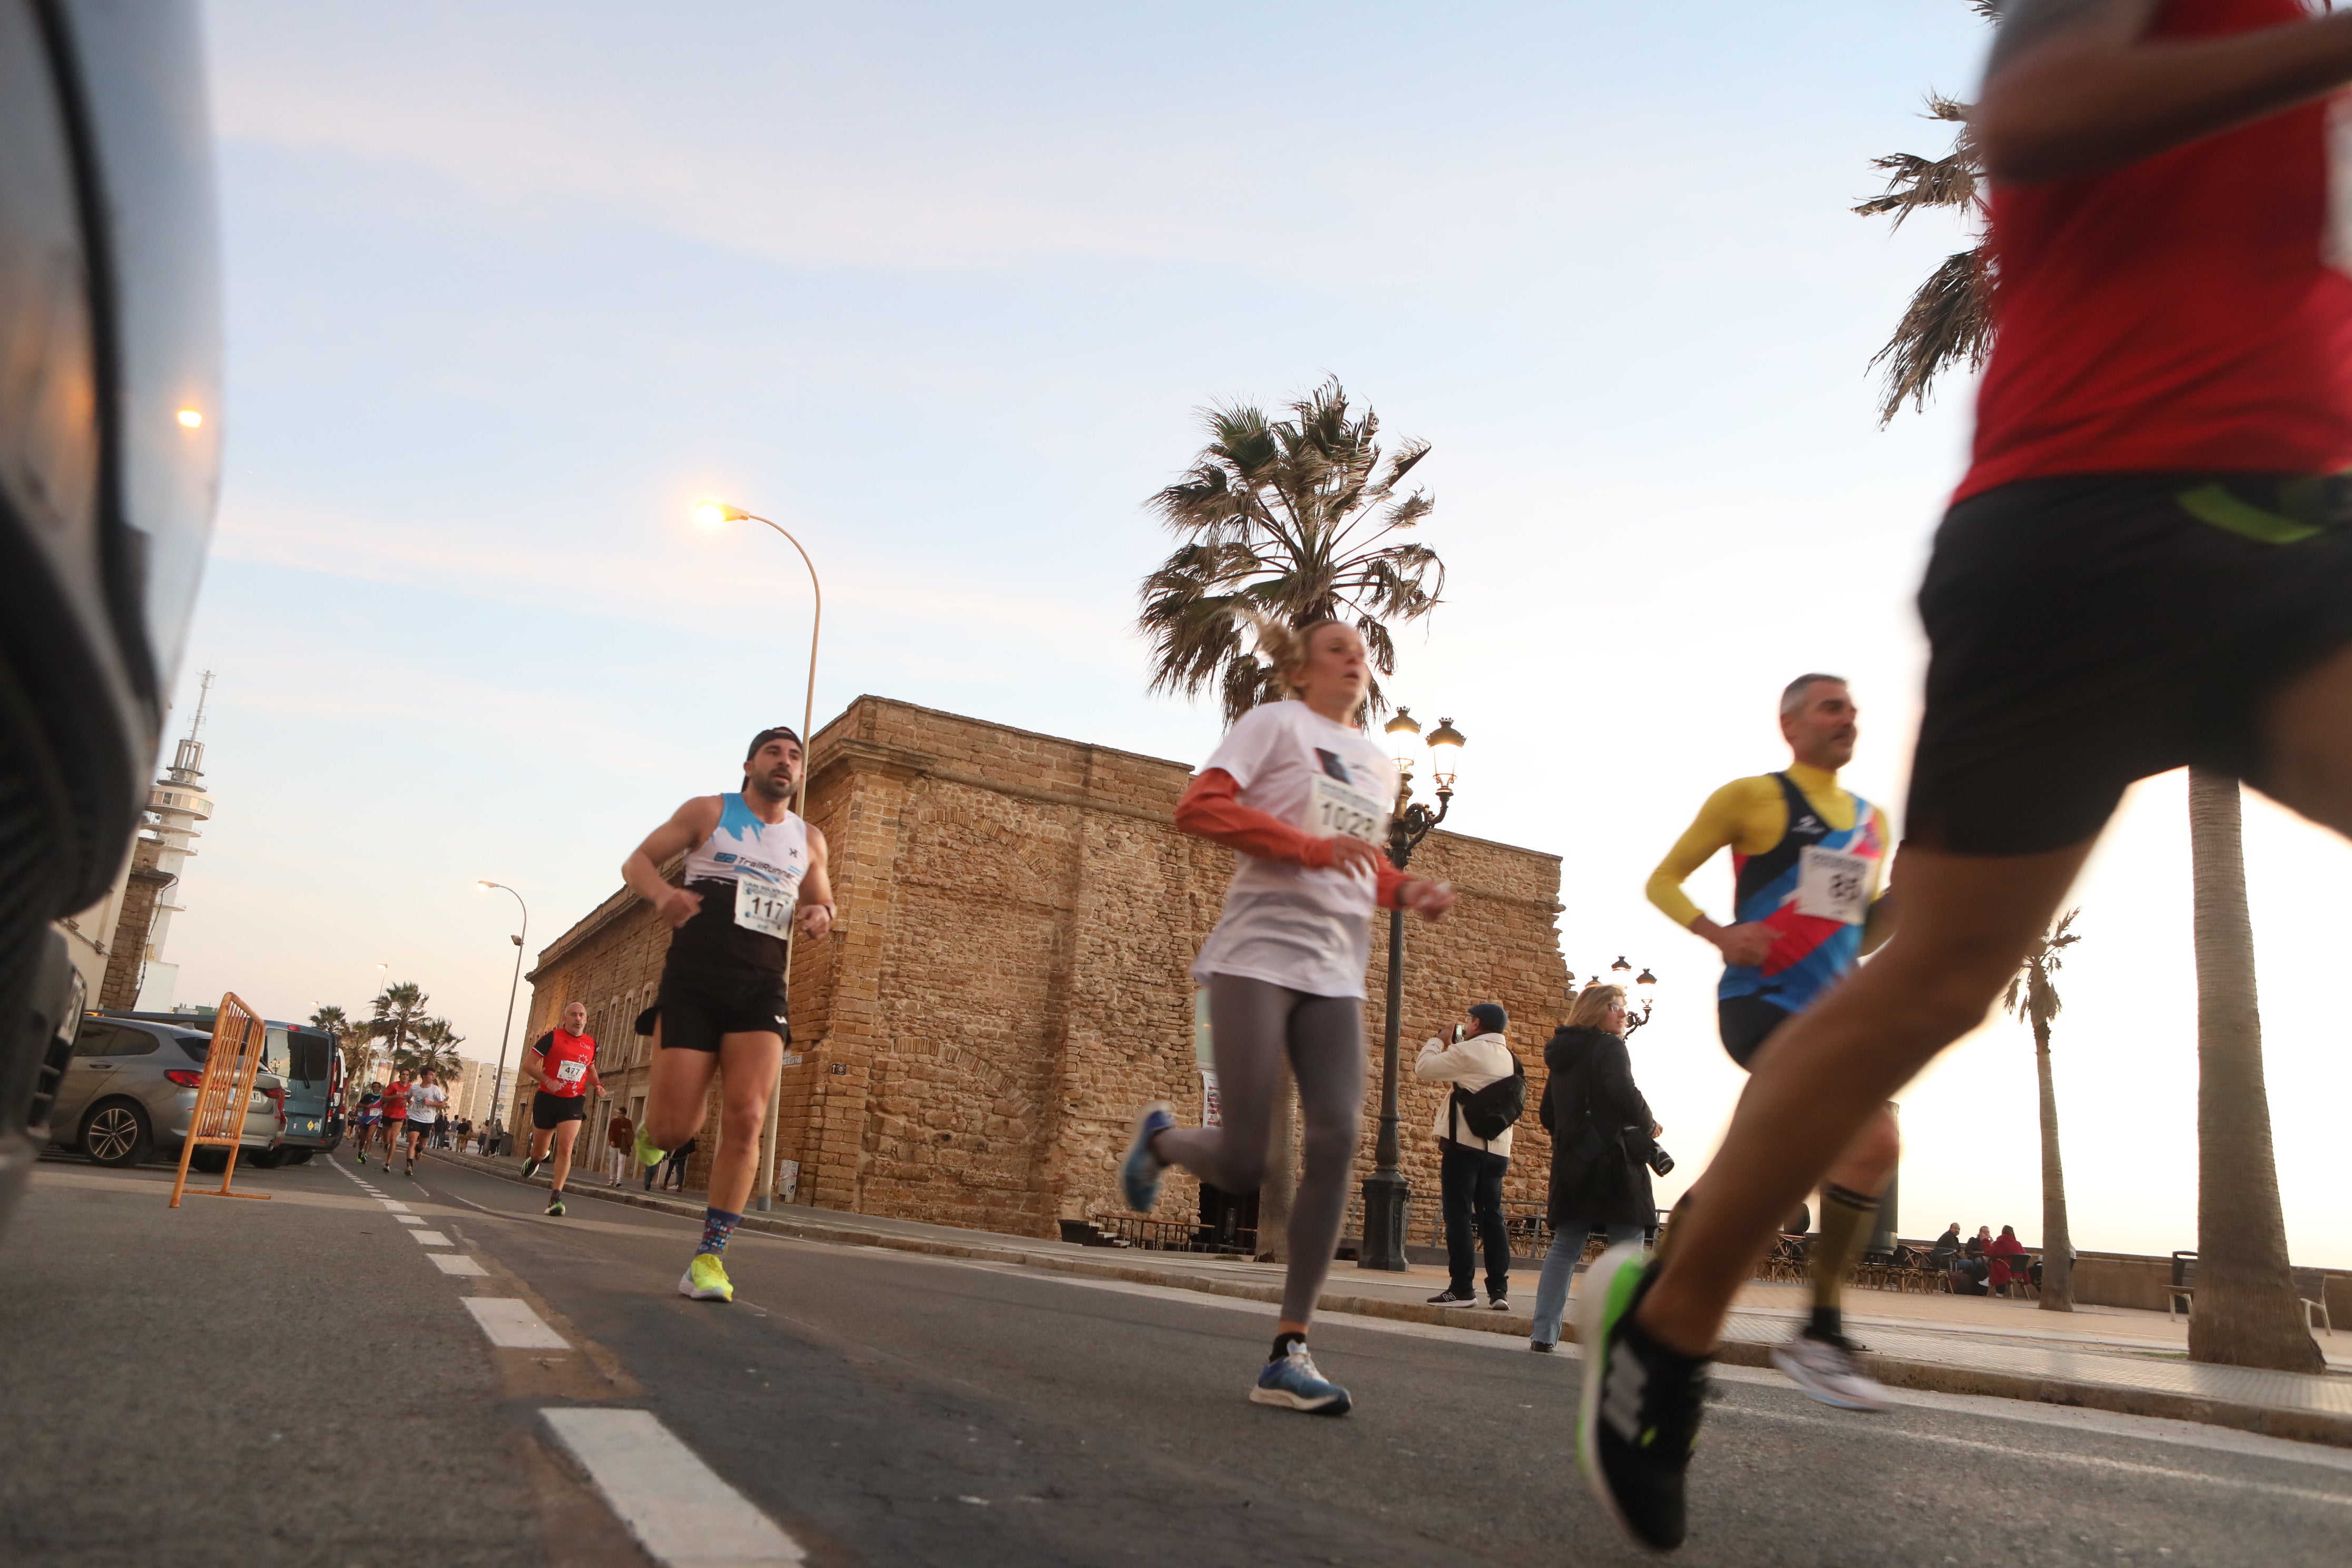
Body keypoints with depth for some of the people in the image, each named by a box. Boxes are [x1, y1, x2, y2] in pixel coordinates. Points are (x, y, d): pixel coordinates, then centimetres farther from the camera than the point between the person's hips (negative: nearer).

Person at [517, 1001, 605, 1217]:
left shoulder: (591, 1043, 5)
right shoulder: (552, 1037, -8)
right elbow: (528, 1064, -8)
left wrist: (597, 1085, 5)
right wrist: (547, 1080, -22)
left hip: (574, 1102, 1)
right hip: (547, 1099, -1)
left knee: (565, 1149, -15)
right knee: (540, 1151, 13)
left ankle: (556, 1198, -13)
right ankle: (533, 1159, 51)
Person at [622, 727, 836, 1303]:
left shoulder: (808, 839, 14)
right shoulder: (708, 812, 6)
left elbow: (822, 901, 25)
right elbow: (638, 862, 7)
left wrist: (821, 916, -1)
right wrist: (662, 893, -17)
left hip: (761, 990, 2)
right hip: (692, 982, -2)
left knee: (746, 1119, -15)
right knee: (674, 1131, -7)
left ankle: (709, 1256, -6)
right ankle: (654, 1120, 33)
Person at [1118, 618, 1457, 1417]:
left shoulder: (1380, 766, 22)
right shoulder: (1277, 723, 1)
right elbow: (1199, 808, -12)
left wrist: (1405, 890, 12)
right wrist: (1316, 847, -19)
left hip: (1335, 972, 6)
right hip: (1258, 954, -6)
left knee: (1336, 1143, -11)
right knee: (1242, 1164, -10)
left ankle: (1288, 1353, -5)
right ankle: (1159, 1136, 26)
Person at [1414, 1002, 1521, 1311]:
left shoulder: (1469, 1050, -10)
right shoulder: (1508, 1058, 14)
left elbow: (1424, 1069, -7)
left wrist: (1436, 1041, 8)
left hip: (1464, 1143, -7)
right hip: (1496, 1148, 7)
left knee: (1458, 1213, -4)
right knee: (1492, 1214, 10)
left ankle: (1461, 1288, -5)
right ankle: (1499, 1289, 7)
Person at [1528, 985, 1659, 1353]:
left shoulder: (1561, 1054, 16)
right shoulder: (1610, 1047, -8)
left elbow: (1547, 1114, 18)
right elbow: (1624, 1094, -24)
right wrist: (1650, 1126, -7)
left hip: (1571, 1166, 7)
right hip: (1613, 1163, -7)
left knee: (1564, 1249, 10)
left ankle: (1543, 1333, 6)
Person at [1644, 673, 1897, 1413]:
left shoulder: (1871, 821, 20)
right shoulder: (1752, 797, 1)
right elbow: (1663, 881, 3)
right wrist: (1720, 935, -15)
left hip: (1826, 1013, 7)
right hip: (1759, 1004, -7)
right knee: (1874, 1139, -22)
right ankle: (1822, 1334, -12)